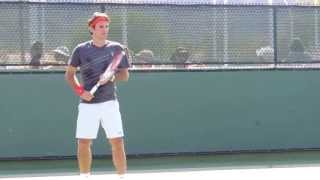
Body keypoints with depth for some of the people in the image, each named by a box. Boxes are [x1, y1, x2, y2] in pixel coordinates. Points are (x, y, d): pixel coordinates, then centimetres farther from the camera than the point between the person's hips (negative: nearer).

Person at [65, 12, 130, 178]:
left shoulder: (116, 48, 4)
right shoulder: (81, 50, 3)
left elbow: (125, 75, 6)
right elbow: (69, 74, 11)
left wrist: (111, 77, -14)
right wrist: (79, 90, -5)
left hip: (109, 103, 0)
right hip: (87, 104, 0)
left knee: (117, 143, -6)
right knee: (83, 143, 0)